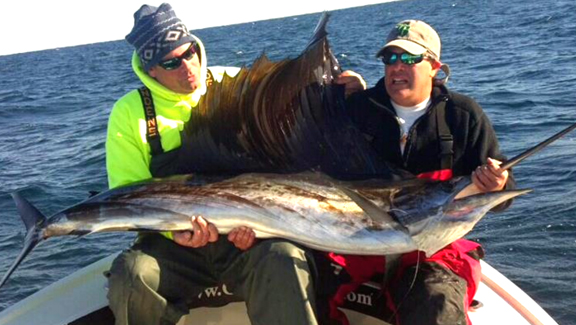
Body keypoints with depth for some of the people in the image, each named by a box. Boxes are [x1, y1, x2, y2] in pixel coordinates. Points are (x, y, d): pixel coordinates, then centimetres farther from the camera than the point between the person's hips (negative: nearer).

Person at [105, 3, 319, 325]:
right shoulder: (129, 113, 4)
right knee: (130, 276, -28)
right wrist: (174, 227, -19)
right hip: (175, 245, 1)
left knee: (284, 259, -33)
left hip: (247, 237, -1)